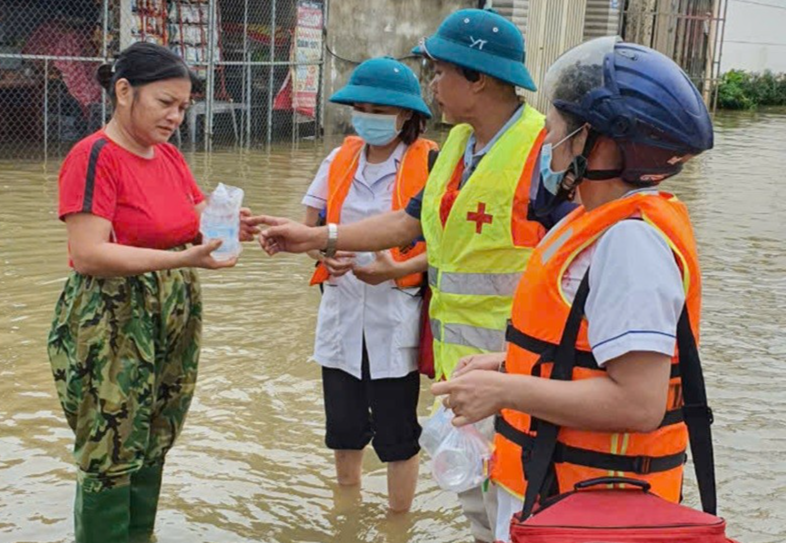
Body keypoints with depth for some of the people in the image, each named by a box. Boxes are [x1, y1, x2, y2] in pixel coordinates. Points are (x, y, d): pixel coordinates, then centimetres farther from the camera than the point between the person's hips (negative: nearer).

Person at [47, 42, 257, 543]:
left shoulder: (170, 157, 9)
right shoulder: (94, 157, -13)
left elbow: (201, 221, 13)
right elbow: (87, 255, -22)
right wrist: (182, 258, -29)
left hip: (175, 325, 7)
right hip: (112, 330, -7)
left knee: (152, 450, 14)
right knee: (111, 458, 1)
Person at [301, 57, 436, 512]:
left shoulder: (430, 164, -9)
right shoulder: (341, 159, 5)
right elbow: (310, 227, 8)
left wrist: (397, 269, -23)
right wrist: (323, 252, -13)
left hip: (397, 317, -5)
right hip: (342, 312, 5)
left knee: (396, 432, 5)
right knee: (344, 427, 18)